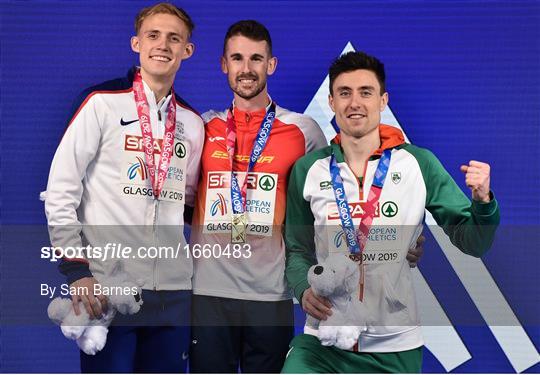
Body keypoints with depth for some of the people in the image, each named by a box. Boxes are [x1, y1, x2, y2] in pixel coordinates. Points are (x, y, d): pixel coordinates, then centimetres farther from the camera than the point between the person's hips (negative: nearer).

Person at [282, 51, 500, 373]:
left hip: (396, 345, 0)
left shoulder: (419, 164, -2)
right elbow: (299, 251, 9)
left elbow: (471, 242, -1)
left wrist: (482, 202, -19)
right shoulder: (308, 170, 2)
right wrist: (305, 290, -10)